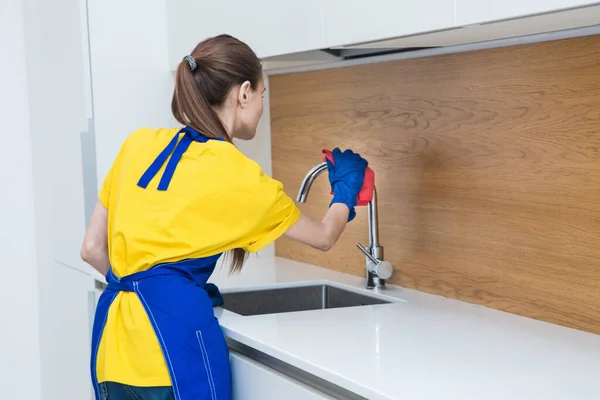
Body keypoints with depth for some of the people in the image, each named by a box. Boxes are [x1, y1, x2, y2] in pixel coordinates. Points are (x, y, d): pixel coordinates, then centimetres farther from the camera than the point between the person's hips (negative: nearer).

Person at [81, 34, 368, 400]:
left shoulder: (140, 143, 9)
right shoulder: (241, 177, -2)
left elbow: (92, 250, 12)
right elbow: (324, 237, 16)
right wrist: (346, 186, 34)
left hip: (115, 339, 6)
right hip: (174, 326, -5)